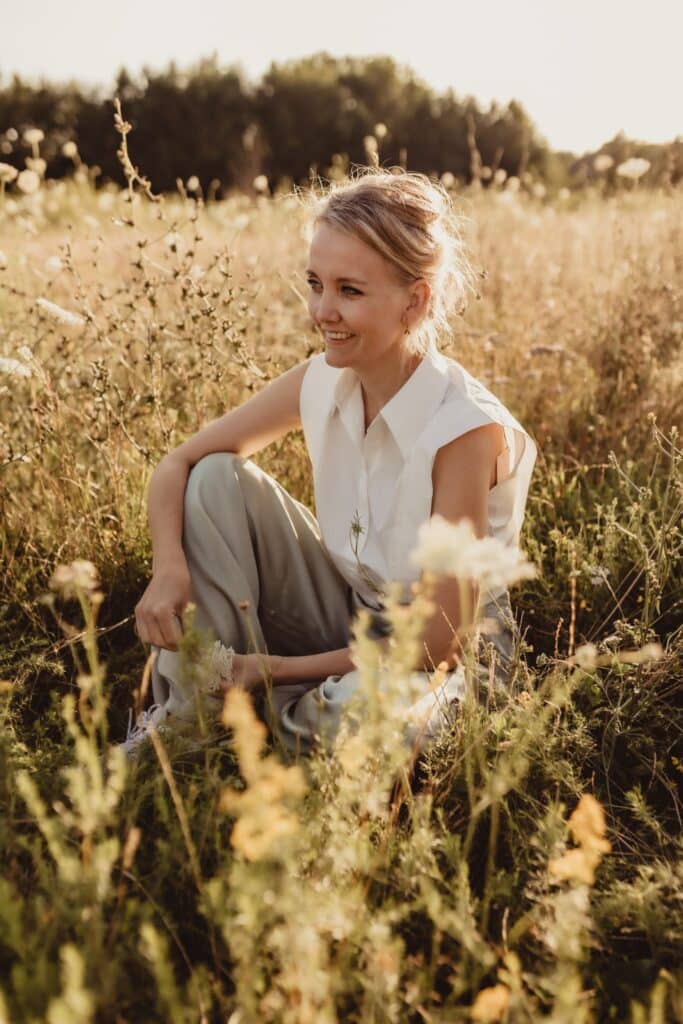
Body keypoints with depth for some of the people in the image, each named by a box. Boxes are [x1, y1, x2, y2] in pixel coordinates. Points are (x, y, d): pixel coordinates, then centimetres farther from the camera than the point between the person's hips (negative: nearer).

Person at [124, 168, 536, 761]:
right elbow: (177, 466, -3)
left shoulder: (467, 429, -28)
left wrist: (274, 669, -21)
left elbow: (436, 642, -25)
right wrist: (170, 567, -23)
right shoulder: (321, 383, -11)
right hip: (345, 616, 5)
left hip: (444, 659, -5)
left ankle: (275, 705, -2)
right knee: (218, 478, -11)